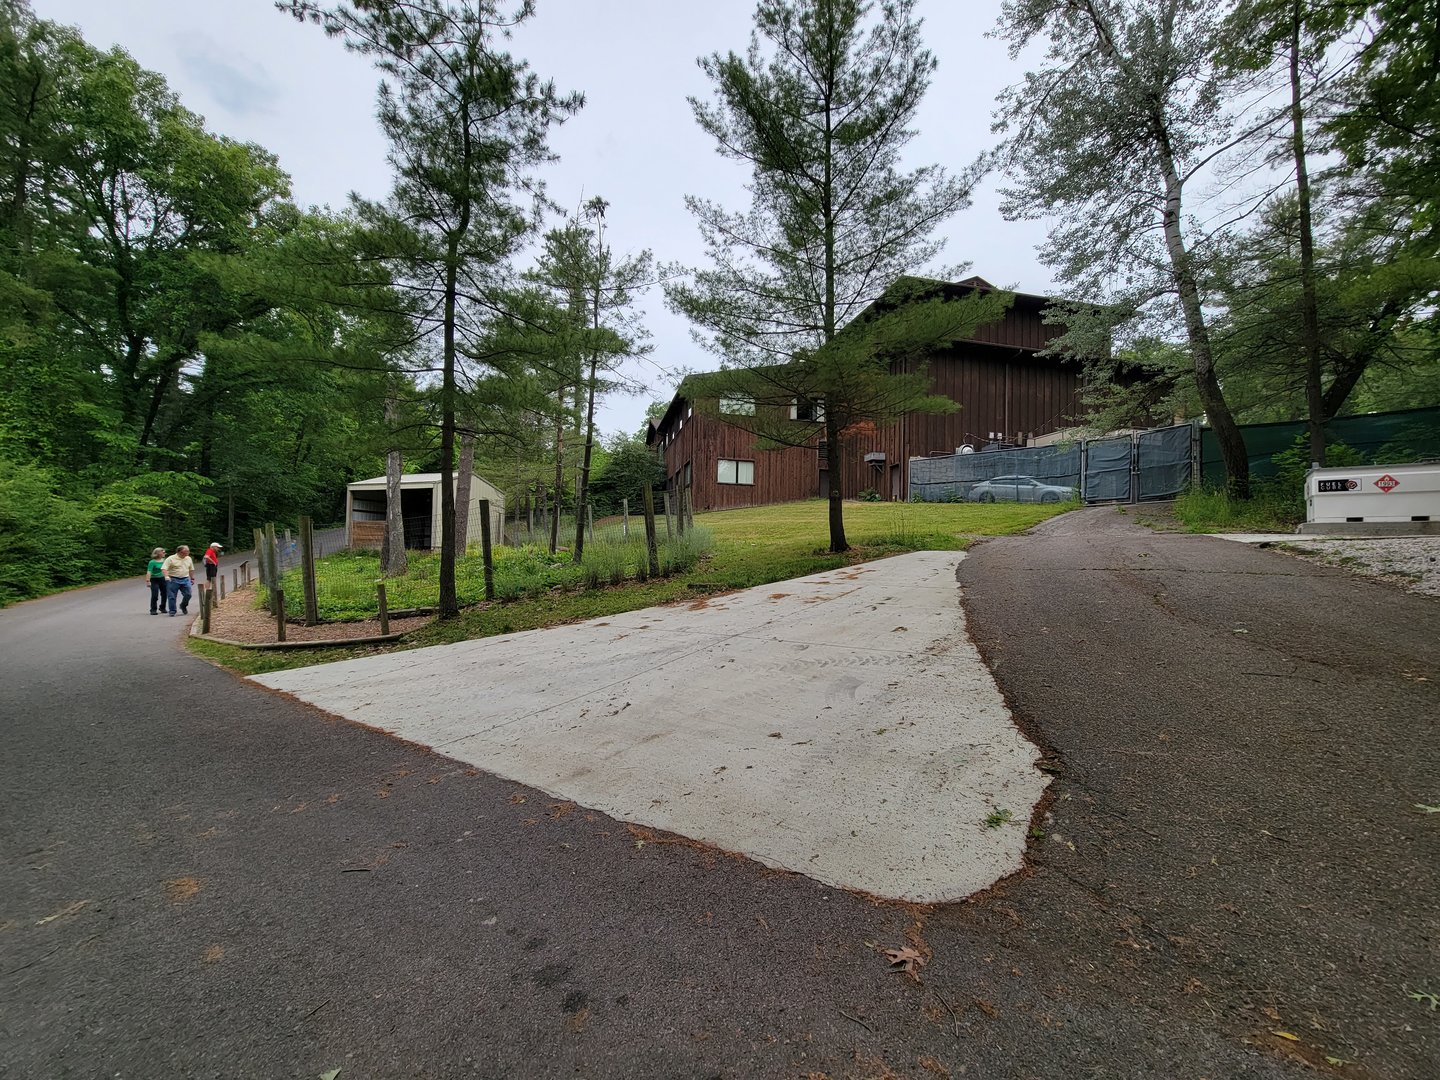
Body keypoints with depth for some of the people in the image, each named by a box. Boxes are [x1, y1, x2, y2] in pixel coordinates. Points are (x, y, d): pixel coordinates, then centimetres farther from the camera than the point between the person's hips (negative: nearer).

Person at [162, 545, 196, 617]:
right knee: (172, 597, 0)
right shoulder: (171, 559, -7)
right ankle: (172, 611, 7)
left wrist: (192, 578, 18)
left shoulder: (189, 559, 11)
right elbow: (165, 569, -14)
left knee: (188, 594, 0)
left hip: (185, 580, 4)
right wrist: (167, 576, -29)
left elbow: (191, 569, 19)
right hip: (173, 580, -4)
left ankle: (183, 606, 26)